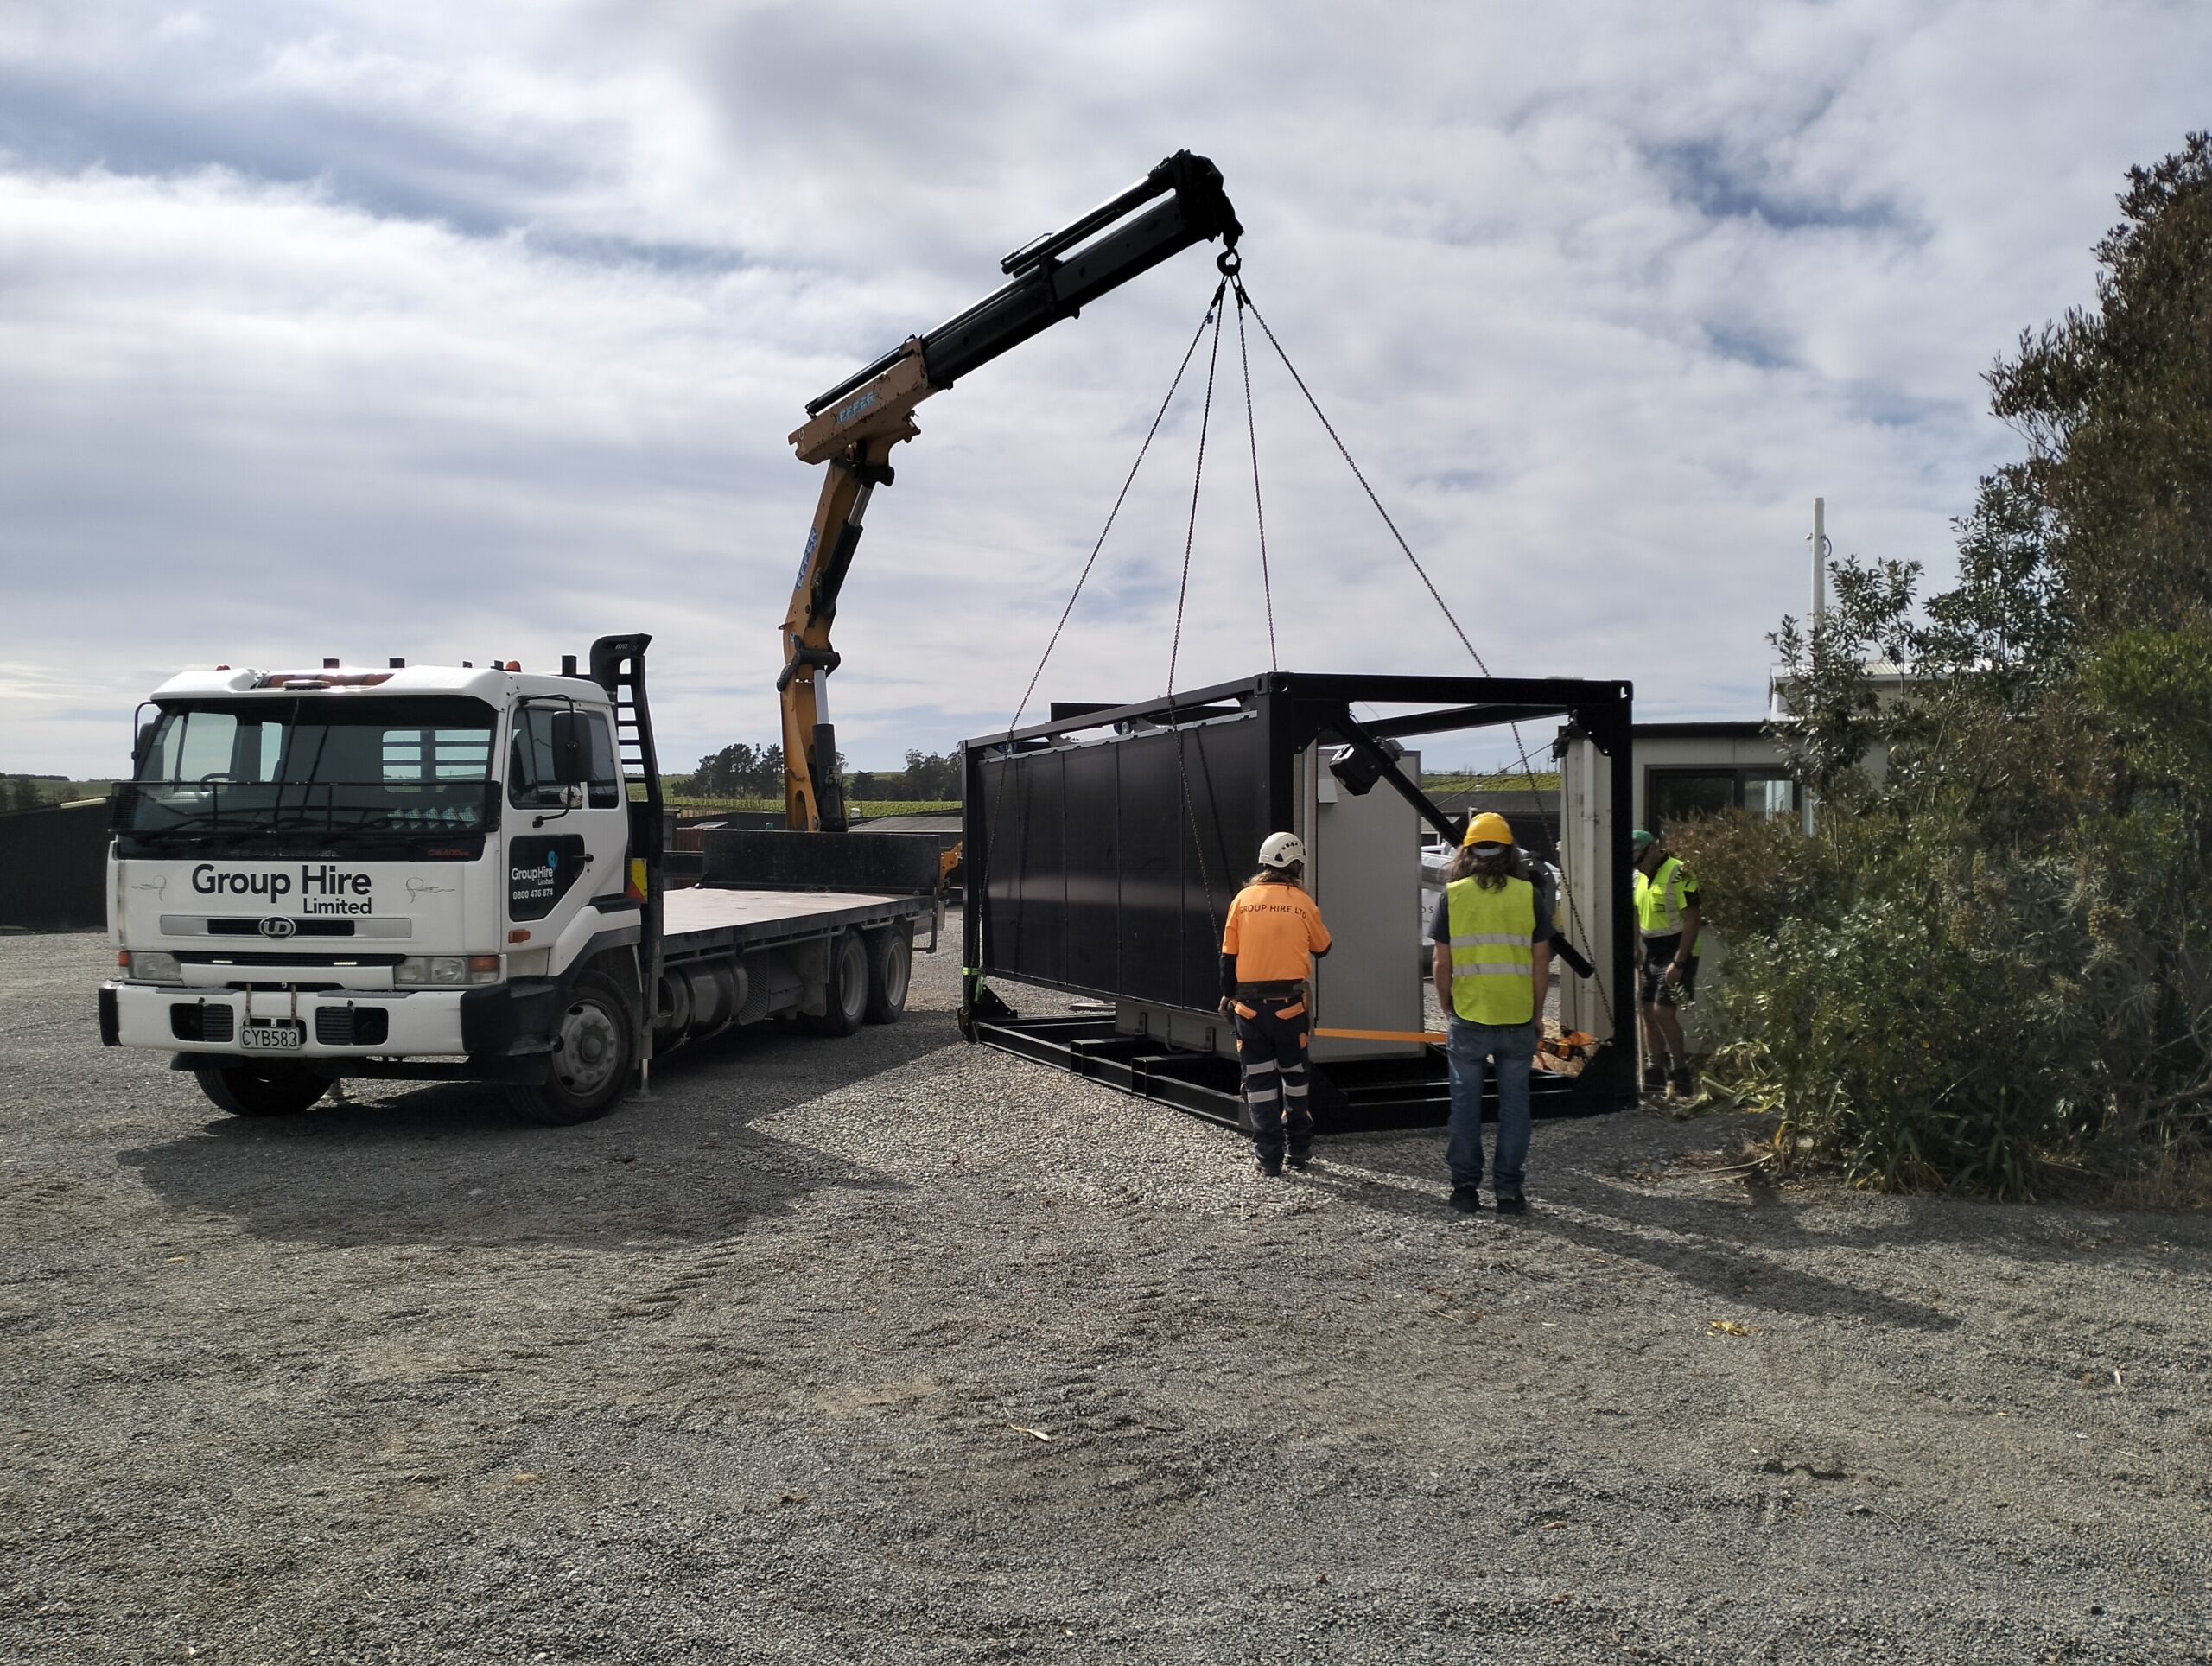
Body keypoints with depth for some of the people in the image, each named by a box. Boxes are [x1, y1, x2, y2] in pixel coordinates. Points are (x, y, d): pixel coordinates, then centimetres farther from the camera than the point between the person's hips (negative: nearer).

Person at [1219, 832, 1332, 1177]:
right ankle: (1300, 1149, 22)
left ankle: (1268, 1157, 5)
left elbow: (1229, 954, 3)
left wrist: (1227, 994, 15)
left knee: (1260, 1079, 6)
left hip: (1249, 1003, 1)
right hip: (1290, 1003, -1)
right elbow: (1322, 947, 11)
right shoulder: (1302, 903, -3)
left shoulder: (1244, 899, 0)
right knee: (1294, 1076, 16)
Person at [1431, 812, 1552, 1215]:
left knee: (1466, 1103, 9)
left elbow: (1441, 963, -2)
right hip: (1518, 1019, 1)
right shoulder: (1530, 896, -1)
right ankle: (1509, 1190, 11)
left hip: (1468, 1018, -1)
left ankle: (1466, 1187, 14)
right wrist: (1537, 1013, 11)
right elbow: (1542, 962, 0)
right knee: (1514, 1104, 8)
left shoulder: (1452, 896, -3)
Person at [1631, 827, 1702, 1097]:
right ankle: (1654, 1076, 18)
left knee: (1663, 1012, -14)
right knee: (1648, 1012, 9)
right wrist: (1637, 957, 13)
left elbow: (1692, 921, -18)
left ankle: (1681, 1075, -4)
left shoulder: (1678, 874, -15)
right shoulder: (1641, 878, 11)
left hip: (1676, 953, -8)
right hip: (1651, 954, 9)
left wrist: (1678, 962, -21)